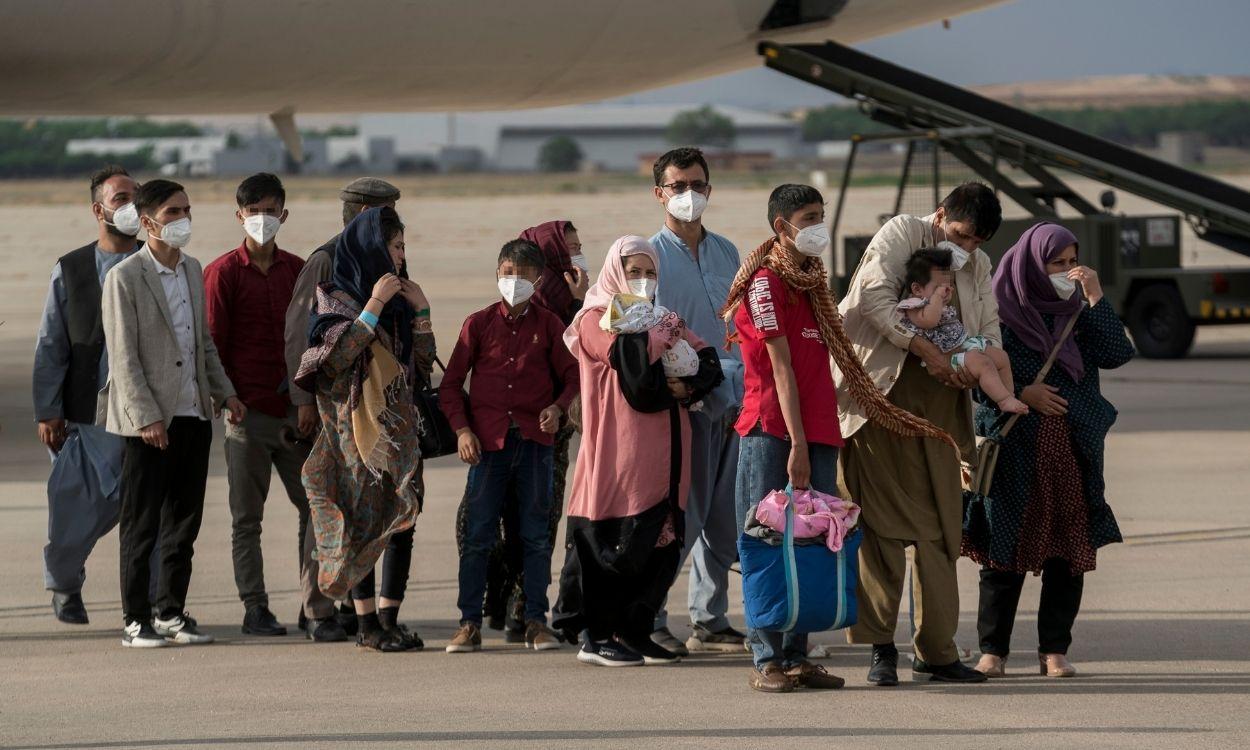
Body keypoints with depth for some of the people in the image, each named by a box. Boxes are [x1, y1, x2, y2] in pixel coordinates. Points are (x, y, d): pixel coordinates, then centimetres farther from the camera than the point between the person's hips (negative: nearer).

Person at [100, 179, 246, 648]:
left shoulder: (193, 270, 12)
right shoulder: (124, 278, -10)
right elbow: (123, 358, -13)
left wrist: (223, 392, 13)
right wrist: (146, 418, -17)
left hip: (194, 416, 7)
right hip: (148, 421, -7)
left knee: (184, 522, 10)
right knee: (141, 525, -1)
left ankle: (170, 612, 18)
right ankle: (135, 620, 5)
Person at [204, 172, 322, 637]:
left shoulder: (297, 271, 10)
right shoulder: (224, 272, -2)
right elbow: (212, 342, -4)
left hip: (295, 412, 4)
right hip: (248, 411, -4)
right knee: (247, 517, 3)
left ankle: (317, 601, 9)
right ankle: (254, 609, 7)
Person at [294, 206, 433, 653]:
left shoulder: (397, 298, 15)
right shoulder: (337, 297, -3)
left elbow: (423, 362, 13)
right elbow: (338, 353, -19)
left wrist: (420, 309, 2)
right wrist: (374, 305, -18)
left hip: (398, 426, 6)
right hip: (356, 426, -6)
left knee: (402, 522, -1)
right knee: (364, 522, -5)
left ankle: (389, 620, 2)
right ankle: (367, 623, -2)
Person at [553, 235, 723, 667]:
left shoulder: (664, 318, 22)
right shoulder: (596, 321, 2)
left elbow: (709, 363, 9)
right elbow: (633, 356, -19)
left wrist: (685, 386, -10)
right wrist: (666, 331, -3)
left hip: (662, 451, 7)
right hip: (619, 451, -7)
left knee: (661, 544, 3)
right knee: (617, 544, -8)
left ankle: (635, 631, 11)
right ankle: (596, 636, -4)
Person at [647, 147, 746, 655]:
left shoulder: (726, 252, 16)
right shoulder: (653, 254, -3)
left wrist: (746, 391, 15)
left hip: (732, 402, 6)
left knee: (723, 519, 8)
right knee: (684, 516, -9)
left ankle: (709, 621, 16)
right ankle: (648, 620, -2)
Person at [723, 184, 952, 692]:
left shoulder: (811, 281, 20)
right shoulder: (765, 282, -6)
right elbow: (781, 365, -11)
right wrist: (797, 446, -16)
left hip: (818, 432, 7)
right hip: (773, 432, -7)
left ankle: (796, 655, 8)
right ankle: (766, 660, -3)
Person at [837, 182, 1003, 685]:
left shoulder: (979, 266, 20)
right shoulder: (900, 234, 0)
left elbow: (989, 329, 16)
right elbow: (875, 296, -14)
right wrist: (924, 349, -19)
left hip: (941, 400, 6)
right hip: (885, 393, -6)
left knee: (939, 528, 4)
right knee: (884, 522, -6)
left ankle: (936, 650, 8)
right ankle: (881, 649, -3)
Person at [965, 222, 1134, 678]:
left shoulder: (1076, 312, 11)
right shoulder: (1001, 312, -1)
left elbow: (1117, 354, -2)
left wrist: (1095, 296, -6)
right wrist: (1022, 393, -16)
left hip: (1073, 452, 4)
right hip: (1016, 453, -4)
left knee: (1068, 554, 2)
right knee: (1006, 553, -2)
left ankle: (1054, 650, 8)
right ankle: (993, 650, 5)